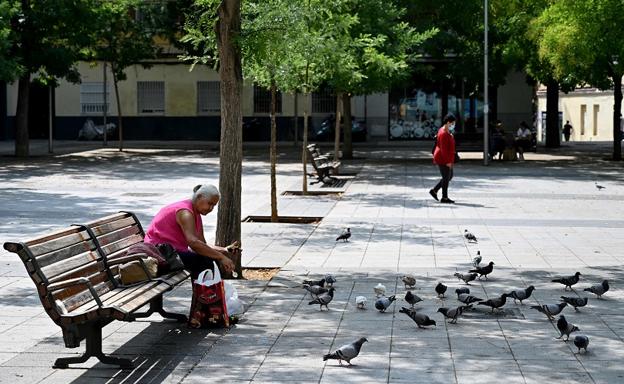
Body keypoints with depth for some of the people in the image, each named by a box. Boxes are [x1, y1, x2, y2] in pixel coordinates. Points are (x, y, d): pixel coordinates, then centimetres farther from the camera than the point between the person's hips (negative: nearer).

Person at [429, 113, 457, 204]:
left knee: (450, 176, 17)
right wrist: (448, 161, -24)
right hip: (443, 159, -11)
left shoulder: (446, 131, 12)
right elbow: (444, 149, -24)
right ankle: (444, 198, 4)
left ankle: (434, 191, 21)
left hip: (446, 159, 11)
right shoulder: (444, 134, -21)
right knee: (446, 177, -3)